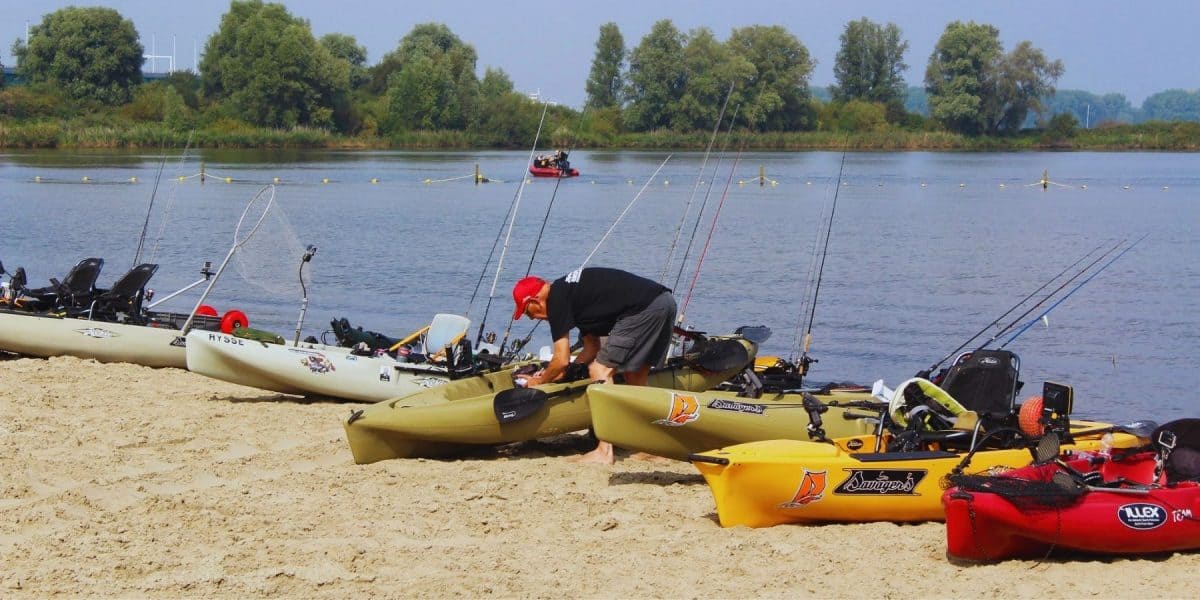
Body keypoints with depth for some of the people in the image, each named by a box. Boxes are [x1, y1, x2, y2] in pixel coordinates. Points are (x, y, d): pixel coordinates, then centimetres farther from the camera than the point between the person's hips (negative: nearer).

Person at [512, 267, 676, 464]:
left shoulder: (557, 300, -3)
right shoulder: (574, 291, 25)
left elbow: (562, 360, -3)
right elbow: (593, 349, 31)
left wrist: (539, 381, 15)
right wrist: (560, 373, 34)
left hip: (643, 309, -10)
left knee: (601, 370, -3)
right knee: (635, 376, 19)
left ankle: (604, 452, -6)